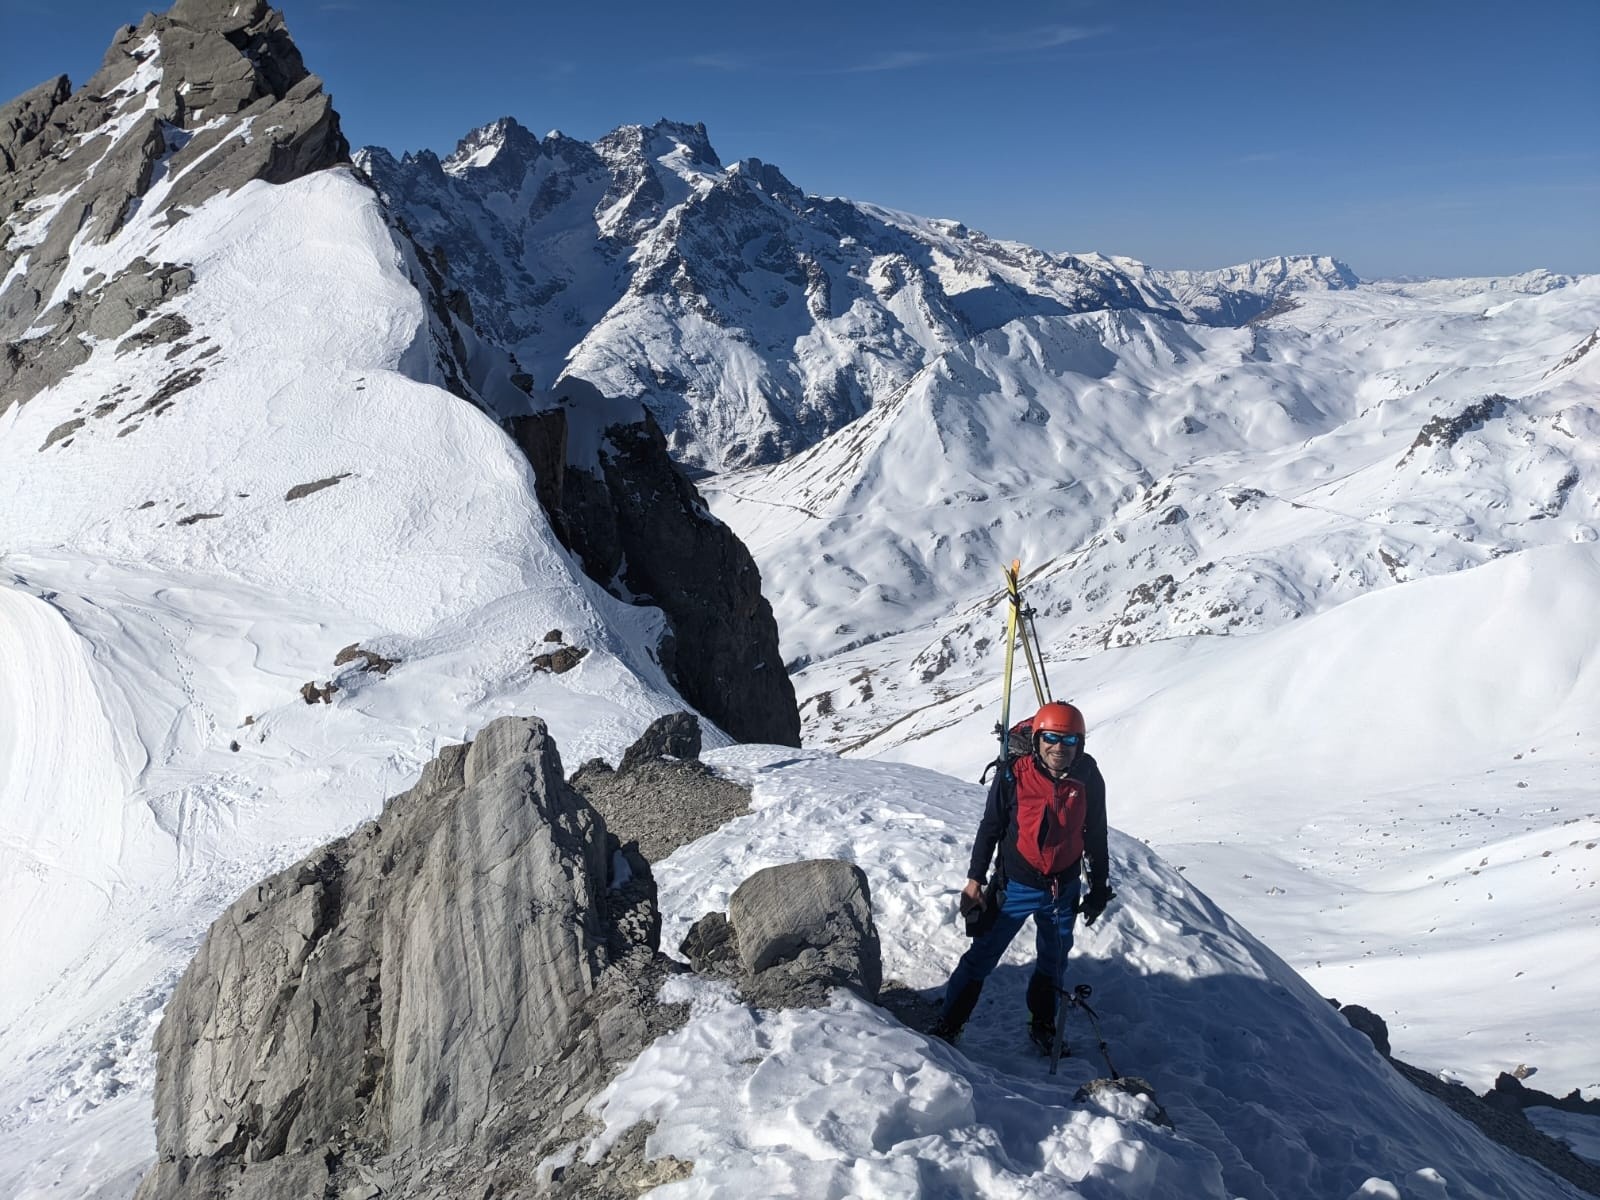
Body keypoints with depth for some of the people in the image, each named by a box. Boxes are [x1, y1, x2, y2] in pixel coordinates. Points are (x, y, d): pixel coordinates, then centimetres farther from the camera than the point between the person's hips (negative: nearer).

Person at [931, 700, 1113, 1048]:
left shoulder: (1088, 780, -9)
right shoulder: (1014, 774, -17)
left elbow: (1096, 837, 4)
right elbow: (990, 828, -7)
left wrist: (1099, 889, 9)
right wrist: (975, 879, -6)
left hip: (1064, 890, 3)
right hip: (1016, 886, -3)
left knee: (1054, 963, 20)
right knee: (981, 957, 0)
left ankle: (1043, 1027, 40)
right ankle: (947, 1027, 13)